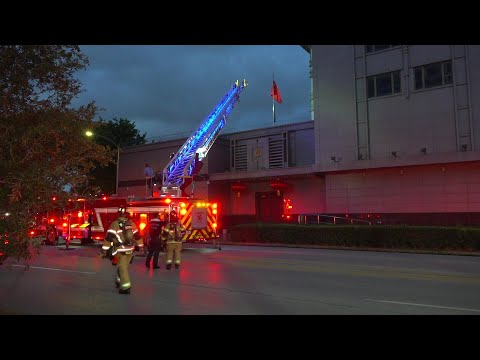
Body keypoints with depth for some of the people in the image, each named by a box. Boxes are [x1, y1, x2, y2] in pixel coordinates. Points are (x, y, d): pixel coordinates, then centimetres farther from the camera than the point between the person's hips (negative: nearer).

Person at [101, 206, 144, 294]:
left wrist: (104, 249, -11)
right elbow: (137, 236, 11)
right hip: (130, 250, 5)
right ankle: (119, 281, 37)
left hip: (121, 250, -5)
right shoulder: (131, 223, 4)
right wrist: (140, 246, 22)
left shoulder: (115, 224, -11)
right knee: (123, 266, 22)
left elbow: (109, 237, -15)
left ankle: (126, 287, -4)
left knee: (122, 268, -1)